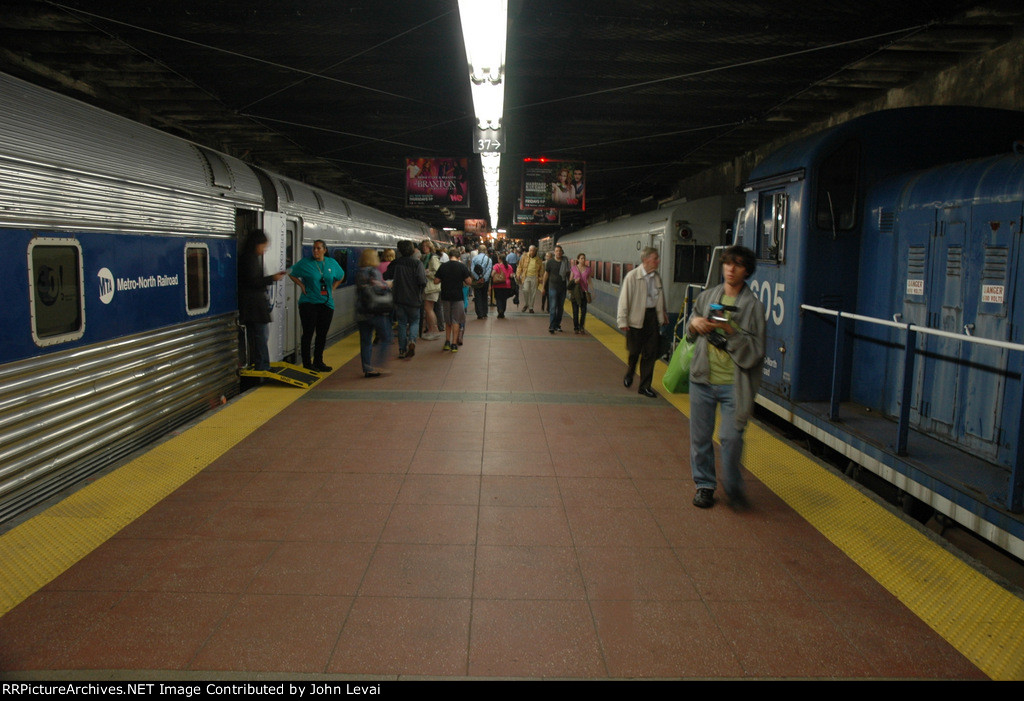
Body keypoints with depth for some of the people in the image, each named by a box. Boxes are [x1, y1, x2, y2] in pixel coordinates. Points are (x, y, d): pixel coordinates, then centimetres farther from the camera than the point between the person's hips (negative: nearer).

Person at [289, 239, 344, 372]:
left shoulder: (332, 263, 9)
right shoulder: (305, 263, -2)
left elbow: (341, 277, 24)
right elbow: (291, 273, 6)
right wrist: (301, 285, -3)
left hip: (326, 303, 4)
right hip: (308, 302, -4)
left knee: (322, 334, 7)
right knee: (308, 333, -3)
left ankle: (318, 362, 18)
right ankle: (307, 363, 4)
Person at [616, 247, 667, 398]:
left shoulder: (657, 277, 4)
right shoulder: (632, 276, -11)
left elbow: (661, 298, 15)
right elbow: (624, 299, -10)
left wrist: (662, 315, 16)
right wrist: (622, 320, -12)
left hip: (652, 316, 4)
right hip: (636, 317, -4)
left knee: (650, 354, 4)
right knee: (634, 351, 9)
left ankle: (645, 386, 14)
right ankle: (629, 374, 40)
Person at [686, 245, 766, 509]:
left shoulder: (753, 306, -3)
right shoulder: (707, 297, 9)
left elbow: (754, 353, -8)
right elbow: (691, 336, 20)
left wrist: (731, 332, -20)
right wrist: (694, 323, -2)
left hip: (734, 384, -3)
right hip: (703, 379, 4)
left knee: (731, 437, -10)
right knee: (700, 437, 8)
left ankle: (733, 486, 14)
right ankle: (705, 485, 27)